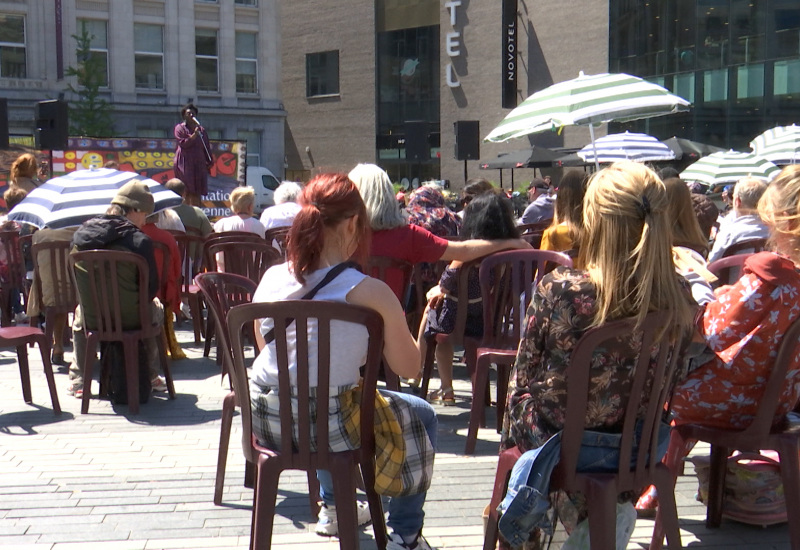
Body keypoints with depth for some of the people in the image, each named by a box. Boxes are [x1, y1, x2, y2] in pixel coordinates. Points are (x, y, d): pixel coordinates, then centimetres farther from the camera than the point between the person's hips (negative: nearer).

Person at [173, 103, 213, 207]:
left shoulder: (202, 130, 16)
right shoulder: (180, 128, 4)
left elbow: (207, 147, 15)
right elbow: (183, 143, -9)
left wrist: (209, 162, 9)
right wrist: (194, 135, -18)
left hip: (199, 163, 4)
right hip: (184, 163, -4)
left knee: (196, 192, 2)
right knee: (186, 191, -8)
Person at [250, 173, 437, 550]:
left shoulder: (271, 278, -3)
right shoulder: (369, 292, -19)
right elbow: (408, 367, -10)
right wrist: (392, 316, 6)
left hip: (266, 422, 6)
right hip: (328, 427, -5)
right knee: (423, 417, 22)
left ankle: (332, 509, 52)